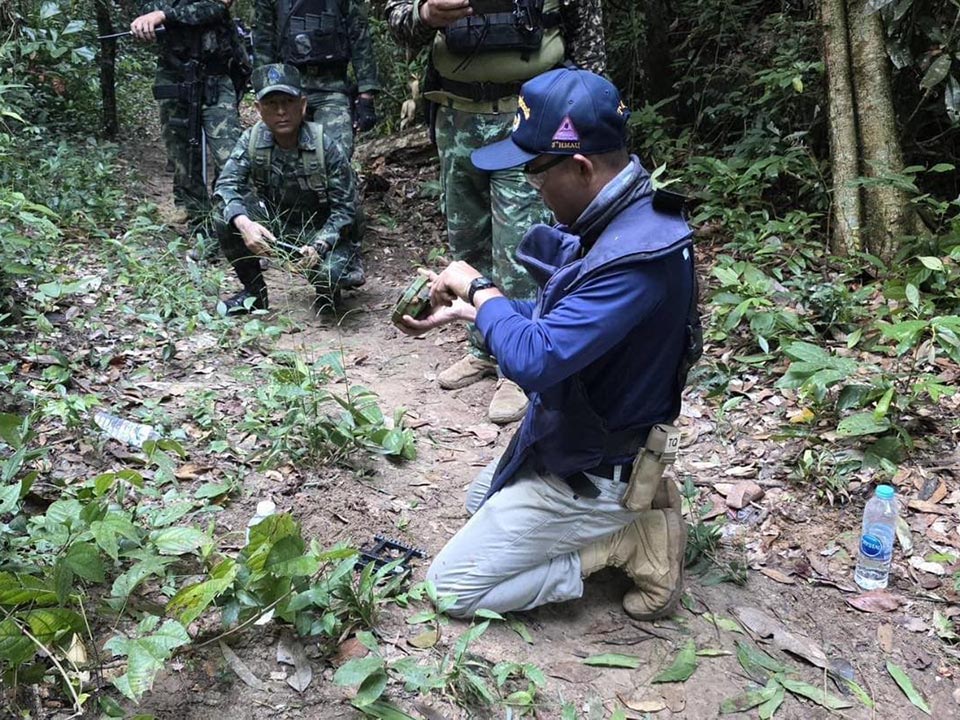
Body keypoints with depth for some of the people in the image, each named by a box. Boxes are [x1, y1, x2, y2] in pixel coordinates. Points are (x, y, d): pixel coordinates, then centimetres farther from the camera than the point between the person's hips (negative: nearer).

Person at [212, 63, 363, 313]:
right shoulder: (252, 140, -11)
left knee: (326, 273, -35)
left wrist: (318, 247, -35)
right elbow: (226, 184, -18)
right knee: (227, 220, -21)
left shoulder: (326, 147, -21)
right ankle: (254, 293, 2)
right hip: (277, 226, 4)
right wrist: (243, 222, -39)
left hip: (325, 232, -4)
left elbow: (344, 209, -19)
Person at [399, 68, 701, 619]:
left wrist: (478, 287, -21)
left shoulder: (635, 258, -35)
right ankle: (634, 501, 17)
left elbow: (533, 360, -38)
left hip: (588, 470, -10)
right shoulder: (615, 219, -3)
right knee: (481, 501, 33)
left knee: (451, 588, 0)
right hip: (574, 434, 10)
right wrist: (464, 310, 2)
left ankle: (634, 543, 0)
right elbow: (555, 319, 10)